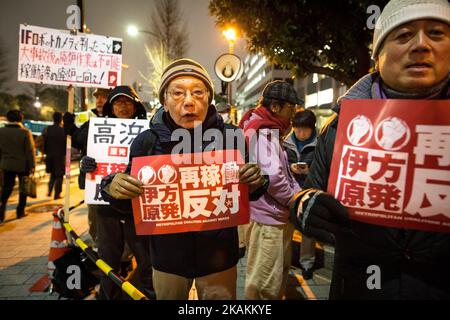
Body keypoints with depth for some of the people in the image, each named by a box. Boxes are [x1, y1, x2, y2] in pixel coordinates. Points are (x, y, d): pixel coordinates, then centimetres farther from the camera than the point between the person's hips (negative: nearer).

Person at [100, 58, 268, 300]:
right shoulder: (147, 141, -9)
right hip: (167, 256, 1)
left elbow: (247, 193, 1)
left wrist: (256, 183, -21)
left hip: (219, 256, 0)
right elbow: (130, 204, 0)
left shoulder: (230, 136, -9)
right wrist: (113, 188, -22)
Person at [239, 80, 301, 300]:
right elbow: (272, 176, -26)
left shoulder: (270, 130, 16)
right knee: (265, 285, 2)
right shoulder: (264, 131, -17)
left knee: (278, 276, 24)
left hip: (275, 216, 11)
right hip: (267, 218, -11)